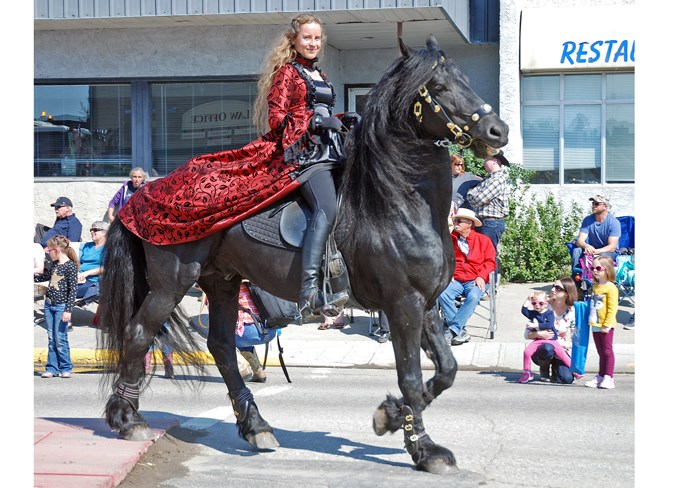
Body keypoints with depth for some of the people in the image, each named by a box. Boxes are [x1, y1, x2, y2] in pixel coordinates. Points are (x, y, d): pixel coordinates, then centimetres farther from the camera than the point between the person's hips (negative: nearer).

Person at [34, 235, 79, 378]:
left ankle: (66, 368, 7)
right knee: (51, 338, 8)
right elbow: (44, 277, 30)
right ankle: (52, 368, 12)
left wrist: (68, 310, -17)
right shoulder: (55, 264, 11)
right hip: (49, 305, 7)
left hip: (61, 307, -7)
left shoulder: (70, 266, -12)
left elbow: (73, 289, -14)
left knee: (60, 339, -5)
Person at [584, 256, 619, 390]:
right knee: (601, 352, 13)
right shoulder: (595, 286, 12)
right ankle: (600, 376, 18)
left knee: (607, 351, -3)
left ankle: (608, 378, -1)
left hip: (606, 326, -7)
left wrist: (607, 325, -18)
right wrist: (591, 321, 17)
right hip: (595, 325, 7)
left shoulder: (611, 288, -13)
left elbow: (612, 308, -16)